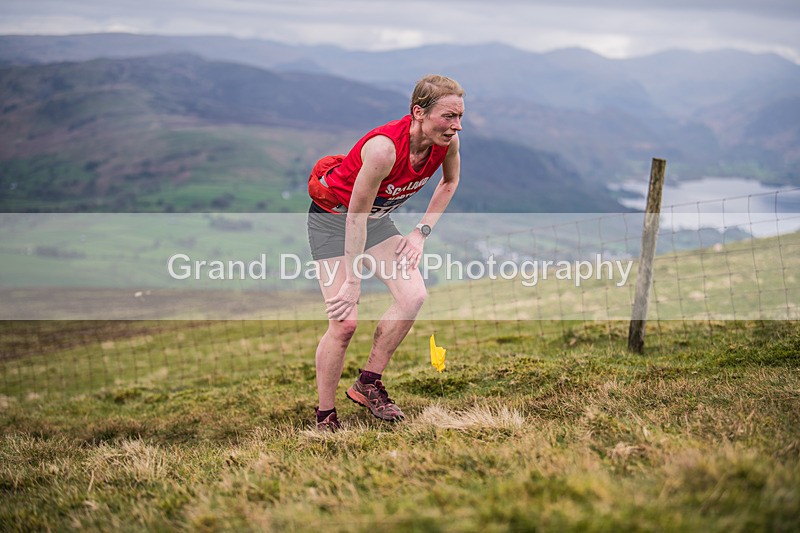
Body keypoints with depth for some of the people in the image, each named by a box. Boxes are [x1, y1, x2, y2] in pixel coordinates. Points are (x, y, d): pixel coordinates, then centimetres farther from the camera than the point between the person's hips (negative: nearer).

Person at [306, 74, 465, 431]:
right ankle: (324, 418, 3)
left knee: (413, 295, -13)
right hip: (334, 218, -6)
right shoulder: (384, 148, -37)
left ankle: (368, 385, 3)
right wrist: (353, 283, -24)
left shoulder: (447, 141, -16)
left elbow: (449, 182, 8)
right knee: (345, 321, -13)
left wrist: (422, 231, 1)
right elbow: (356, 216, -29)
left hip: (377, 219, 6)